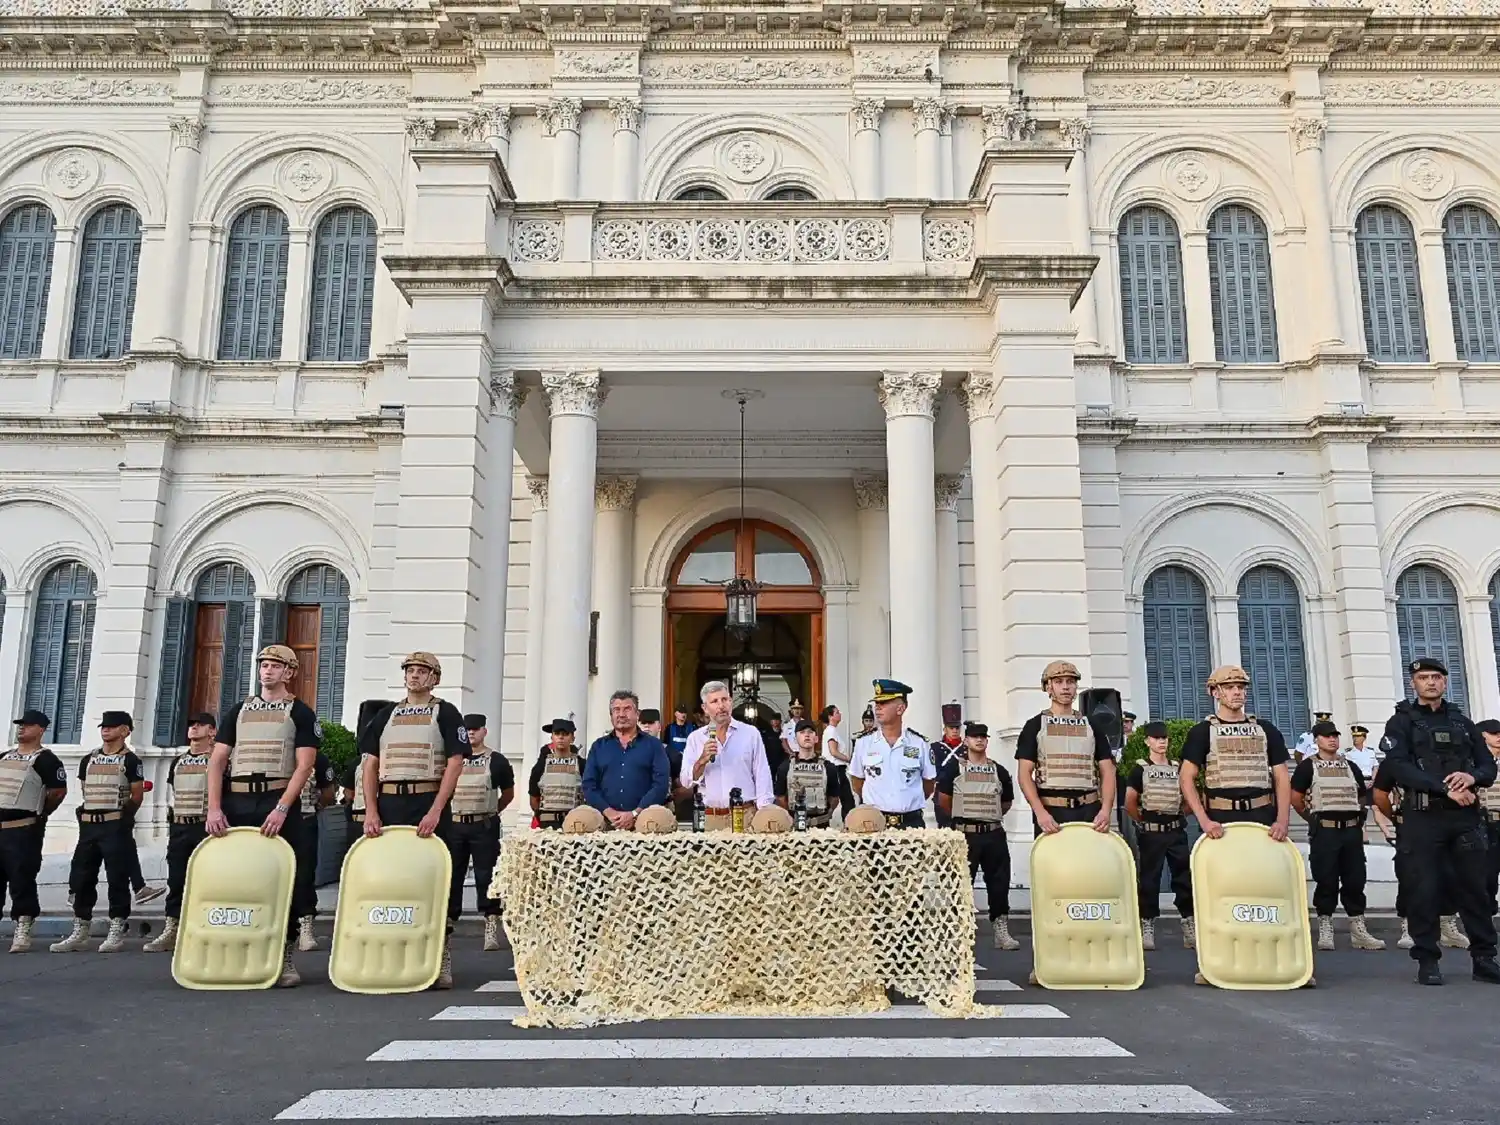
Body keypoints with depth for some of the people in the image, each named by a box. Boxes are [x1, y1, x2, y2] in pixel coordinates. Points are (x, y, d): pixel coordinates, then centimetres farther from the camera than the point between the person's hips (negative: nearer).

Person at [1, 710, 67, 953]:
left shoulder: (46, 760, -6)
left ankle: (22, 932, -3)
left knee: (22, 880, -7)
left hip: (23, 830, -7)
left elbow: (59, 791, -8)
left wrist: (38, 814, 1)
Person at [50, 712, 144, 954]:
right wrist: (86, 815, 15)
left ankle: (116, 933, 0)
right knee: (80, 878, 7)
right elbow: (86, 792, 22)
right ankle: (79, 933, 15)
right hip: (88, 825, 6)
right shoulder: (88, 759, 15)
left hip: (114, 826, -6)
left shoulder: (129, 760, -3)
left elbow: (137, 796, -4)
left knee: (117, 879, -4)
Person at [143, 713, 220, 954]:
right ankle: (170, 932, 10)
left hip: (205, 826, -6)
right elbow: (175, 793, 24)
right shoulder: (178, 761, 17)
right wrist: (173, 817, 16)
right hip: (179, 826, 6)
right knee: (175, 879, 6)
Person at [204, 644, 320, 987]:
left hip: (280, 803, -3)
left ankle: (284, 956, 6)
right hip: (236, 802, 4)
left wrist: (281, 809, -17)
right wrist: (214, 808, -5)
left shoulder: (300, 713, 4)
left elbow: (304, 766, -6)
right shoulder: (238, 711, 15)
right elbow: (217, 761, 9)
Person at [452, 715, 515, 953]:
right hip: (454, 825, 3)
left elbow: (508, 793, 11)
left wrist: (490, 812, 7)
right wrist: (447, 813, 9)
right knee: (451, 875, 7)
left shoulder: (496, 760, 2)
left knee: (486, 876, -4)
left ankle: (492, 928, -4)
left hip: (484, 827, -2)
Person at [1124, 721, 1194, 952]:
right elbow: (1129, 803, -3)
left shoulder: (1177, 768, 9)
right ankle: (1147, 925, 8)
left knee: (1184, 877, 3)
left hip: (1176, 831, 3)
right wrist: (1142, 821, 5)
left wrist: (1179, 815, 10)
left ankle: (1190, 925, 10)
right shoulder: (1140, 769, -3)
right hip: (1151, 833, -3)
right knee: (1149, 879, 1)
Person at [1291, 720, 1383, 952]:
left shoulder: (1350, 766, 16)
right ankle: (1325, 930, 5)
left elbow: (1362, 797, 23)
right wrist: (1313, 819, 5)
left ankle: (1358, 930, 12)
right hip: (1324, 832, -4)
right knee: (1326, 882, -2)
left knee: (1355, 880, 5)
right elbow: (1295, 798, -1)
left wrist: (1358, 820, 13)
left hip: (1352, 830, 4)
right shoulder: (1308, 766, 1)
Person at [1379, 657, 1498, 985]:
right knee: (1425, 889, -2)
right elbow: (1400, 767, -10)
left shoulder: (1462, 722, 17)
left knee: (1474, 886, 5)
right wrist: (1446, 789, -19)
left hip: (1465, 816, 4)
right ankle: (1427, 960, 6)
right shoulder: (1401, 722, 4)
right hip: (1423, 817, -3)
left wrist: (1472, 778, -11)